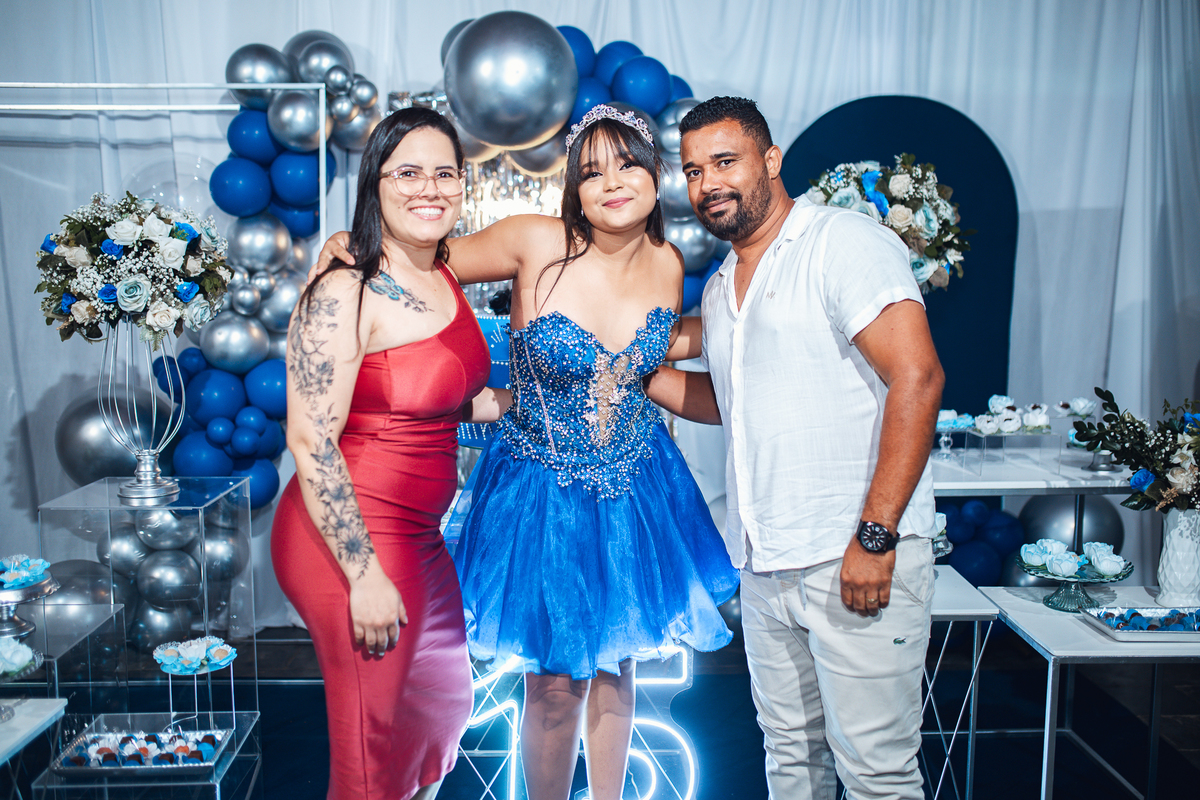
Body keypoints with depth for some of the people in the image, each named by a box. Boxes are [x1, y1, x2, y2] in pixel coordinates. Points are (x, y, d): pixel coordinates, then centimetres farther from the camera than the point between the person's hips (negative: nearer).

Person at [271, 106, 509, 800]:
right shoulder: (344, 293, -19)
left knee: (445, 702, 26)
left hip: (420, 535, 9)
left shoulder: (444, 279, 6)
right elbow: (310, 441, -21)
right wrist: (365, 574, -22)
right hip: (351, 541, -9)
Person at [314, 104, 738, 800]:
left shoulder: (667, 263, -5)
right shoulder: (536, 243, -20)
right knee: (557, 684, 8)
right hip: (543, 494, -4)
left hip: (636, 489, 4)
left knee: (615, 666, 20)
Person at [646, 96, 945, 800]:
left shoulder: (845, 242, -9)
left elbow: (917, 377, -19)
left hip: (859, 559, -7)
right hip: (763, 564, 8)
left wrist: (874, 536, -22)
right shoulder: (719, 289, 16)